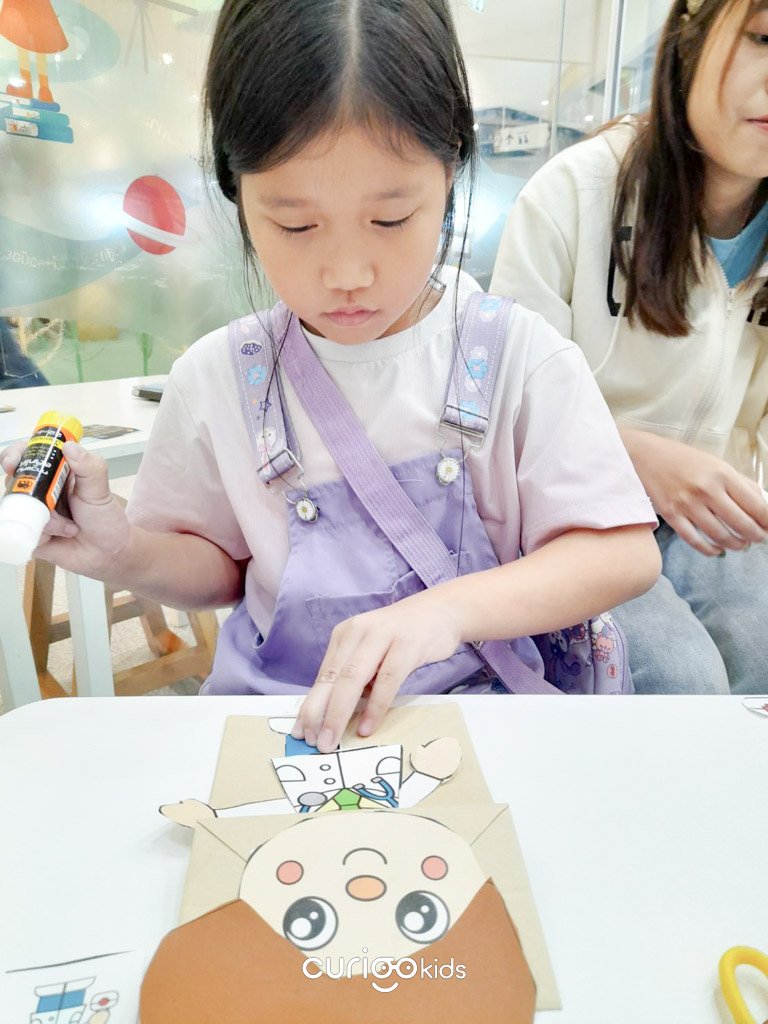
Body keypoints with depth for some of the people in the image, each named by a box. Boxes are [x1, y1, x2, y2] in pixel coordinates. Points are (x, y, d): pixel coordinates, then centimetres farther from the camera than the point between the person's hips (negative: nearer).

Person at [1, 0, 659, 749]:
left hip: (480, 696, 1)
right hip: (273, 707, 1)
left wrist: (451, 606, -23)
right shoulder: (216, 379, -2)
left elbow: (626, 553, -9)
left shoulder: (519, 356, -9)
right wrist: (126, 552, -10)